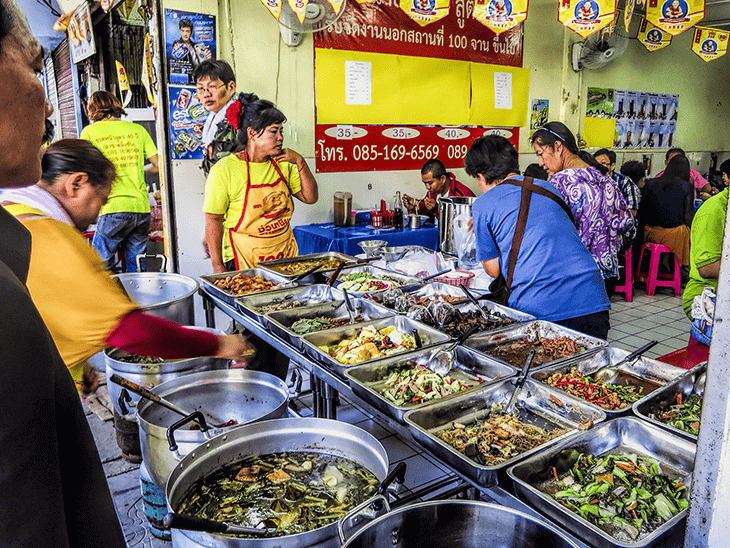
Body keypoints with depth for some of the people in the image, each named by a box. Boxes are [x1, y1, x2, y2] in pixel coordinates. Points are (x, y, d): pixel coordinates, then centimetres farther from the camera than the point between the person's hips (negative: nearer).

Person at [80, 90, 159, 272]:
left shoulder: (90, 131, 2)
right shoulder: (138, 129, 10)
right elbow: (158, 165, 10)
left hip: (114, 208, -3)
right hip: (142, 208, 4)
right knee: (135, 269, 11)